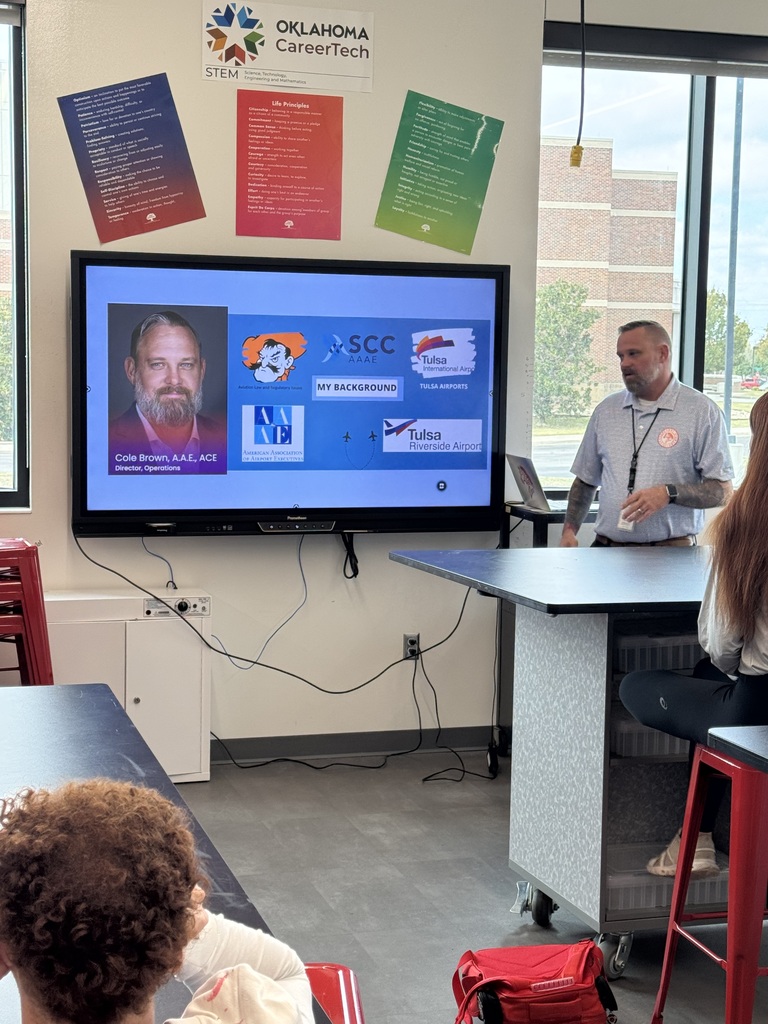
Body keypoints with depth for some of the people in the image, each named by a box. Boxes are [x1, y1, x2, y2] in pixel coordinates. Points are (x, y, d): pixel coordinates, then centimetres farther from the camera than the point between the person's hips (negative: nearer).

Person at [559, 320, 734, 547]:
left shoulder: (702, 411, 1)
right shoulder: (606, 410, 16)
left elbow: (723, 491, -2)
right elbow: (585, 481, 23)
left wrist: (669, 494, -15)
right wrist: (569, 530, 8)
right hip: (606, 547, 3)